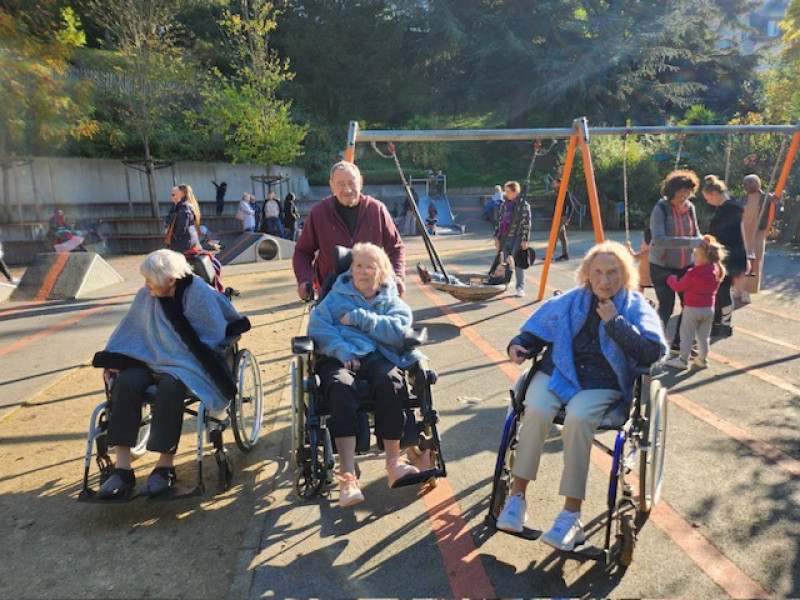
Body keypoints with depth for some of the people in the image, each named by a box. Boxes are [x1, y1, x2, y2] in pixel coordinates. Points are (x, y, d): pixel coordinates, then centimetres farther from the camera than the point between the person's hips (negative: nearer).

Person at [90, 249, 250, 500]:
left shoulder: (200, 294, -12)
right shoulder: (146, 296, 1)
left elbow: (215, 338, -11)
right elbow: (128, 329, 14)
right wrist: (112, 361, 4)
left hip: (188, 364, -4)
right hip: (152, 358, 5)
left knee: (169, 386, -36)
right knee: (125, 383, -25)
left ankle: (165, 466, -24)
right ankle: (122, 468, -23)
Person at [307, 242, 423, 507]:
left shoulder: (391, 301, 21)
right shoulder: (336, 297, 21)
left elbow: (399, 330, -1)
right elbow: (317, 326, 3)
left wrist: (361, 318, -5)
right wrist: (341, 350, -13)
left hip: (379, 356, 1)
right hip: (340, 358, 0)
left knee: (390, 382, -35)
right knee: (341, 387, -35)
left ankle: (394, 462, -25)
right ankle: (347, 475, -39)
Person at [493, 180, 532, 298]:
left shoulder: (524, 205, -4)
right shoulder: (505, 203, 12)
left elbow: (527, 223, -7)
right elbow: (499, 220, 14)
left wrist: (525, 240, -12)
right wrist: (496, 236, 8)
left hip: (517, 238, -5)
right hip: (504, 238, 5)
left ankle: (520, 288, 6)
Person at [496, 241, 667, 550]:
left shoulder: (637, 308, 7)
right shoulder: (570, 301, 15)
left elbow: (654, 351, -8)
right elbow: (535, 332, 21)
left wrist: (615, 322, -12)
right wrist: (519, 346, -1)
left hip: (603, 385, -2)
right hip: (557, 373, 3)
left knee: (577, 418, -34)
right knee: (537, 410, -30)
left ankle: (571, 515, -23)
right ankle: (516, 496, -18)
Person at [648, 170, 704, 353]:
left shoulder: (690, 207, 0)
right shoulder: (660, 209, -17)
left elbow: (696, 234, 9)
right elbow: (658, 239, -30)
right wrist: (690, 242, -36)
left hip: (686, 265, 6)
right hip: (662, 267, -6)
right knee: (666, 307, -4)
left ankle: (679, 343, 27)